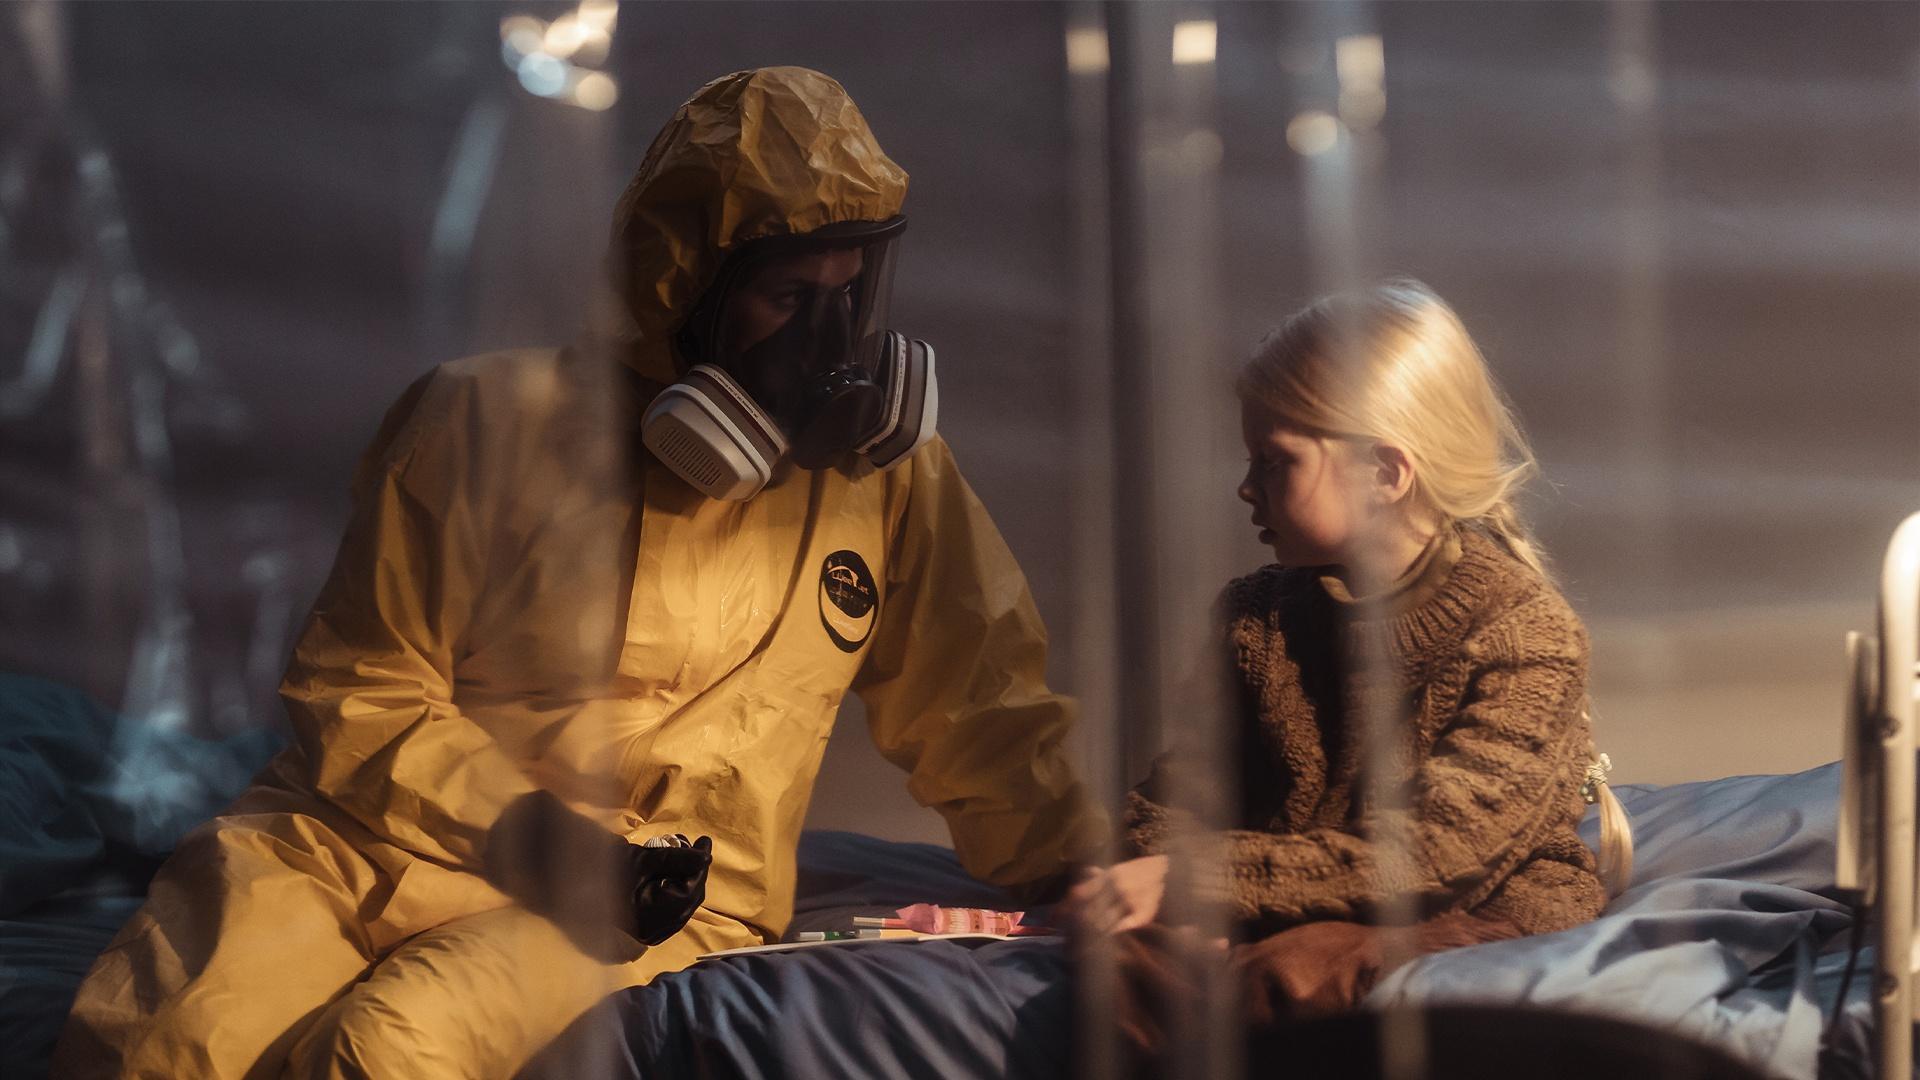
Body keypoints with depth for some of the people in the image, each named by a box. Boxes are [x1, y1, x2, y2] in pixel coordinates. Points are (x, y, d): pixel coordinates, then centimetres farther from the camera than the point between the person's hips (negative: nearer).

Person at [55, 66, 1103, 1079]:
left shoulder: (886, 470, 6)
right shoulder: (487, 424, -2)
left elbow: (979, 715, 16)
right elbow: (358, 694, 1)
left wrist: (1092, 882, 2)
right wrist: (521, 830, -15)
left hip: (655, 899, 1)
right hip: (372, 834, 0)